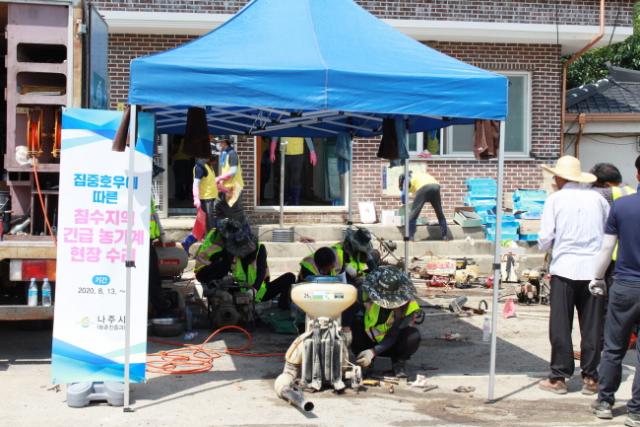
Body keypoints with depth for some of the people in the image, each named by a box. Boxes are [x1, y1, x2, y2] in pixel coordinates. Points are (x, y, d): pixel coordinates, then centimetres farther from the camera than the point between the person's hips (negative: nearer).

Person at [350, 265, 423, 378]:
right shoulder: (365, 292, -23)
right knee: (354, 324, -30)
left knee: (413, 336, -32)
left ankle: (398, 362, -1)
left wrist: (373, 352, -40)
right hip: (369, 340, 2)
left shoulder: (409, 306, -27)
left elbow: (393, 336, -29)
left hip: (391, 346, -1)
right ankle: (364, 361, -4)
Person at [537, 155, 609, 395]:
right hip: (594, 269, 2)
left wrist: (545, 247, 16)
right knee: (592, 325, 9)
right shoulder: (597, 199, 5)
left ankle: (559, 377, 9)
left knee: (560, 325, 6)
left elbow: (545, 239, -5)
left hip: (564, 269, -2)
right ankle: (590, 377, 14)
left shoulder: (556, 199, -2)